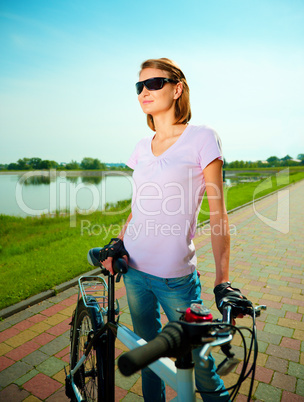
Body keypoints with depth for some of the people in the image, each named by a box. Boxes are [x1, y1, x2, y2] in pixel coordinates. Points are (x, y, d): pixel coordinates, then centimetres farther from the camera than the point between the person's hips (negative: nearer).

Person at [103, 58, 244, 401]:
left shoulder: (202, 138, -8)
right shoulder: (142, 147, 7)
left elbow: (217, 212, -10)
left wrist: (222, 280, -13)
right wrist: (117, 246, -1)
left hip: (175, 276, -5)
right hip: (134, 269, 5)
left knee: (197, 360, 11)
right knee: (147, 353, 22)